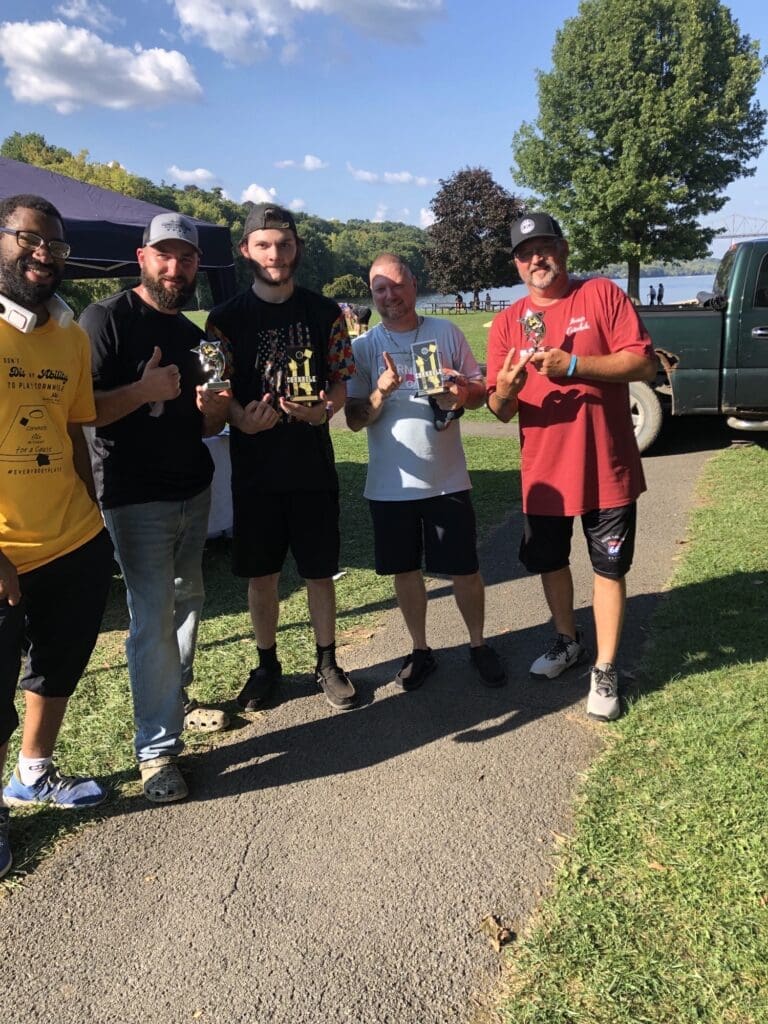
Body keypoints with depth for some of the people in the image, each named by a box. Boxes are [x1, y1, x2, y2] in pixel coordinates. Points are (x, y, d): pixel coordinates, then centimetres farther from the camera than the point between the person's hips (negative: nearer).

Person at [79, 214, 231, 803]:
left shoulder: (193, 336, 14)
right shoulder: (108, 319, -8)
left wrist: (214, 411, -4)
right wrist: (145, 390, -24)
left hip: (194, 490, 7)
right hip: (136, 497, -7)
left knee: (188, 600, 15)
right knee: (153, 617, -6)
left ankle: (176, 702, 34)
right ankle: (157, 749, 5)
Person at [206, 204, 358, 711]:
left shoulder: (325, 313, 3)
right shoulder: (226, 318, 1)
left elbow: (341, 382, 5)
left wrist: (322, 410, -17)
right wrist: (243, 419, -22)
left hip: (313, 464, 0)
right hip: (254, 465, 0)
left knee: (320, 570, 9)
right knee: (261, 572, 10)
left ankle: (328, 663, 27)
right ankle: (268, 664, 29)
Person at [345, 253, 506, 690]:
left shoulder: (447, 333, 1)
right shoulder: (364, 347, 1)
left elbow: (482, 389, 6)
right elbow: (355, 420, -2)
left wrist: (463, 394, -17)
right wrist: (381, 393, -21)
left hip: (447, 479, -1)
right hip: (391, 484, 1)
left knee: (465, 569, 7)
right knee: (406, 570, 12)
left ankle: (479, 644, 29)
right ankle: (421, 650, 30)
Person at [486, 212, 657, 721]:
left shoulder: (603, 294, -5)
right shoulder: (508, 322, 3)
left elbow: (645, 364, -14)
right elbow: (501, 411, 2)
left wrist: (572, 364, -24)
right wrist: (504, 392, -22)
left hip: (607, 468, -3)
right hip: (544, 472, 4)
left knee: (609, 569, 6)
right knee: (550, 562, 18)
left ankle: (606, 670, 20)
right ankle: (567, 641, 41)